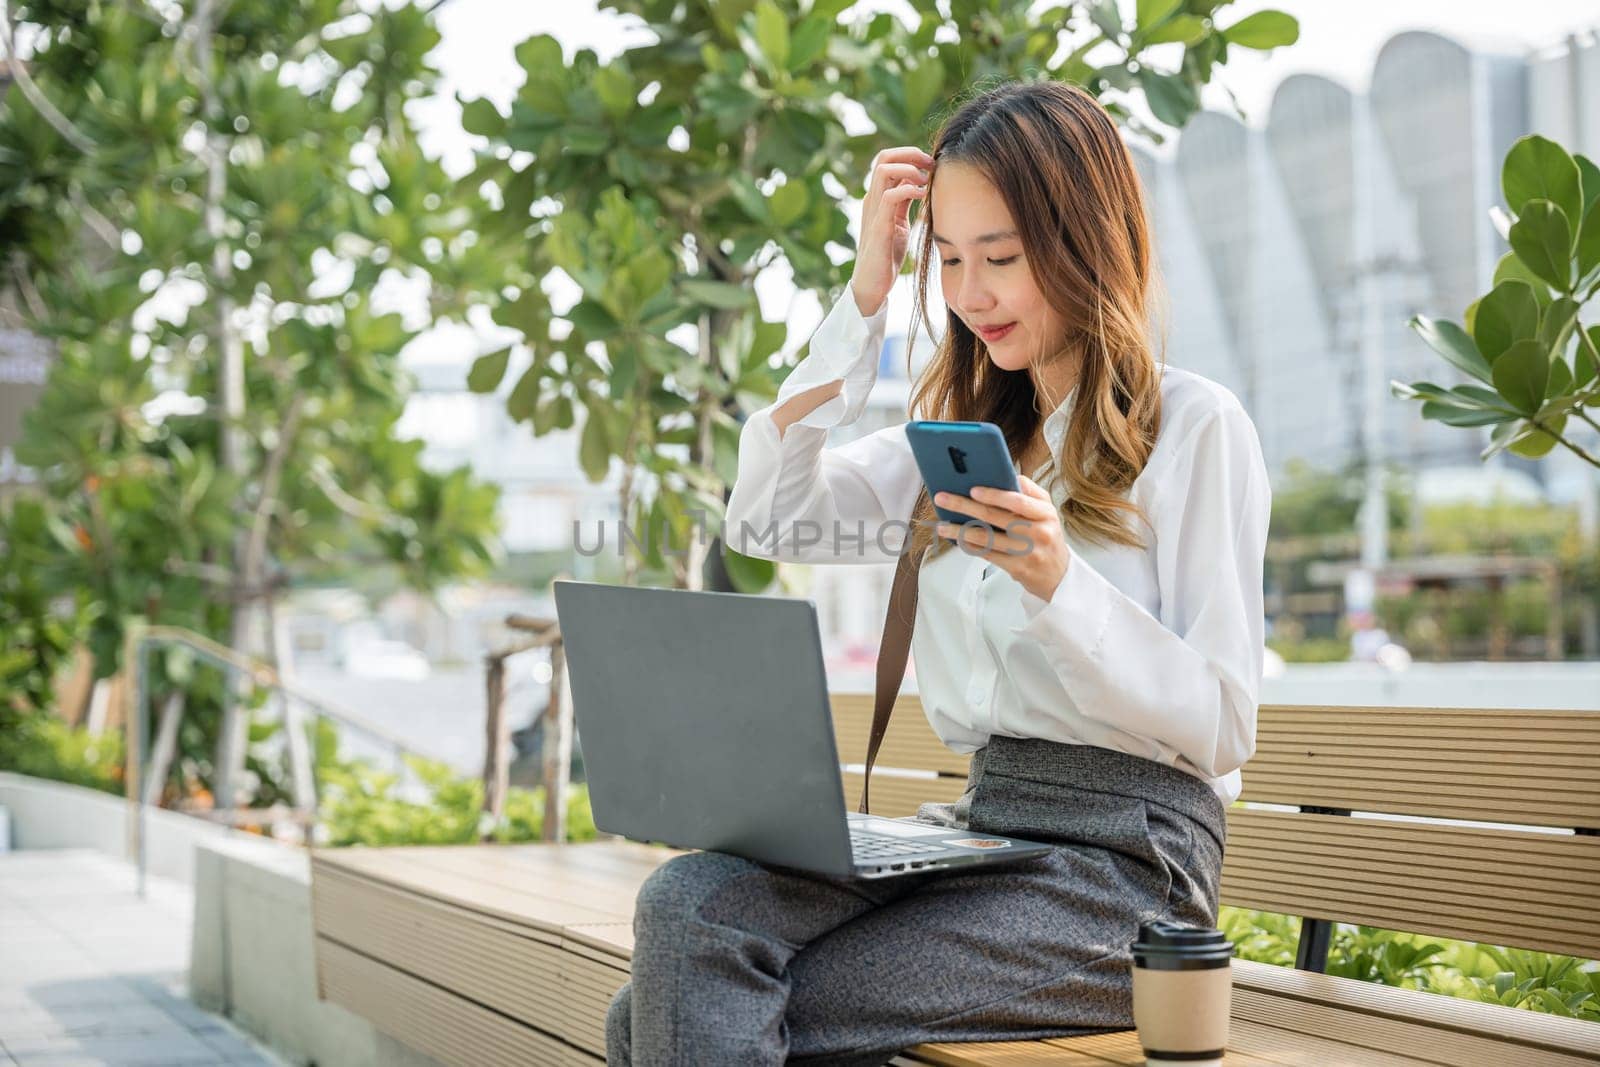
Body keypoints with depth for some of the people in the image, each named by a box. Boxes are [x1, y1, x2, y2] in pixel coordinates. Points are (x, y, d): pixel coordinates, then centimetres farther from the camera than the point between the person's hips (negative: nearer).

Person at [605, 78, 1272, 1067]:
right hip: (976, 826, 6)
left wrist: (1058, 581, -21)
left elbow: (1222, 724, -6)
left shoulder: (1197, 426, -1)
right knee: (685, 905, -23)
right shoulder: (966, 432, 19)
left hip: (1124, 857, -6)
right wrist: (865, 301, 6)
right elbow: (765, 517, 7)